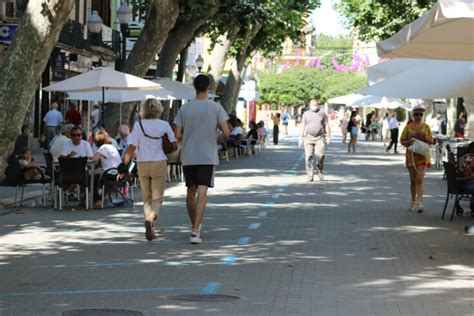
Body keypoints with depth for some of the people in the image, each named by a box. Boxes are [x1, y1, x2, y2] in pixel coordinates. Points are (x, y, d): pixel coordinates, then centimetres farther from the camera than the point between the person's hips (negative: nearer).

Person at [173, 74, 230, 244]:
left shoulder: (184, 108, 1)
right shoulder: (216, 108, -5)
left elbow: (177, 135, -2)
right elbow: (226, 133, -10)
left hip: (188, 157, 2)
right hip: (208, 157, -2)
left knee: (191, 192, 16)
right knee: (202, 193, -6)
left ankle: (195, 226, 30)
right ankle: (195, 231, -16)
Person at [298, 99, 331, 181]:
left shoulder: (322, 113, 8)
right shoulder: (306, 114, 10)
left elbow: (327, 125, 9)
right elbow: (302, 127, 10)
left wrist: (328, 137, 3)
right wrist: (300, 138, 3)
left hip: (319, 138, -1)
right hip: (308, 138, 1)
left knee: (319, 156, -12)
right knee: (309, 157, -4)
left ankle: (320, 171, 12)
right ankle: (310, 176, 0)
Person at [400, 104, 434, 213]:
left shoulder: (426, 127, 6)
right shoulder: (408, 126, 4)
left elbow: (432, 141, 12)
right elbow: (402, 141, 4)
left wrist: (427, 139, -11)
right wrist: (409, 142, -16)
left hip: (422, 156, -1)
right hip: (411, 155, 1)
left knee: (419, 179, -14)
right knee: (413, 180, 10)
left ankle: (420, 202, -20)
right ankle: (413, 202, 22)